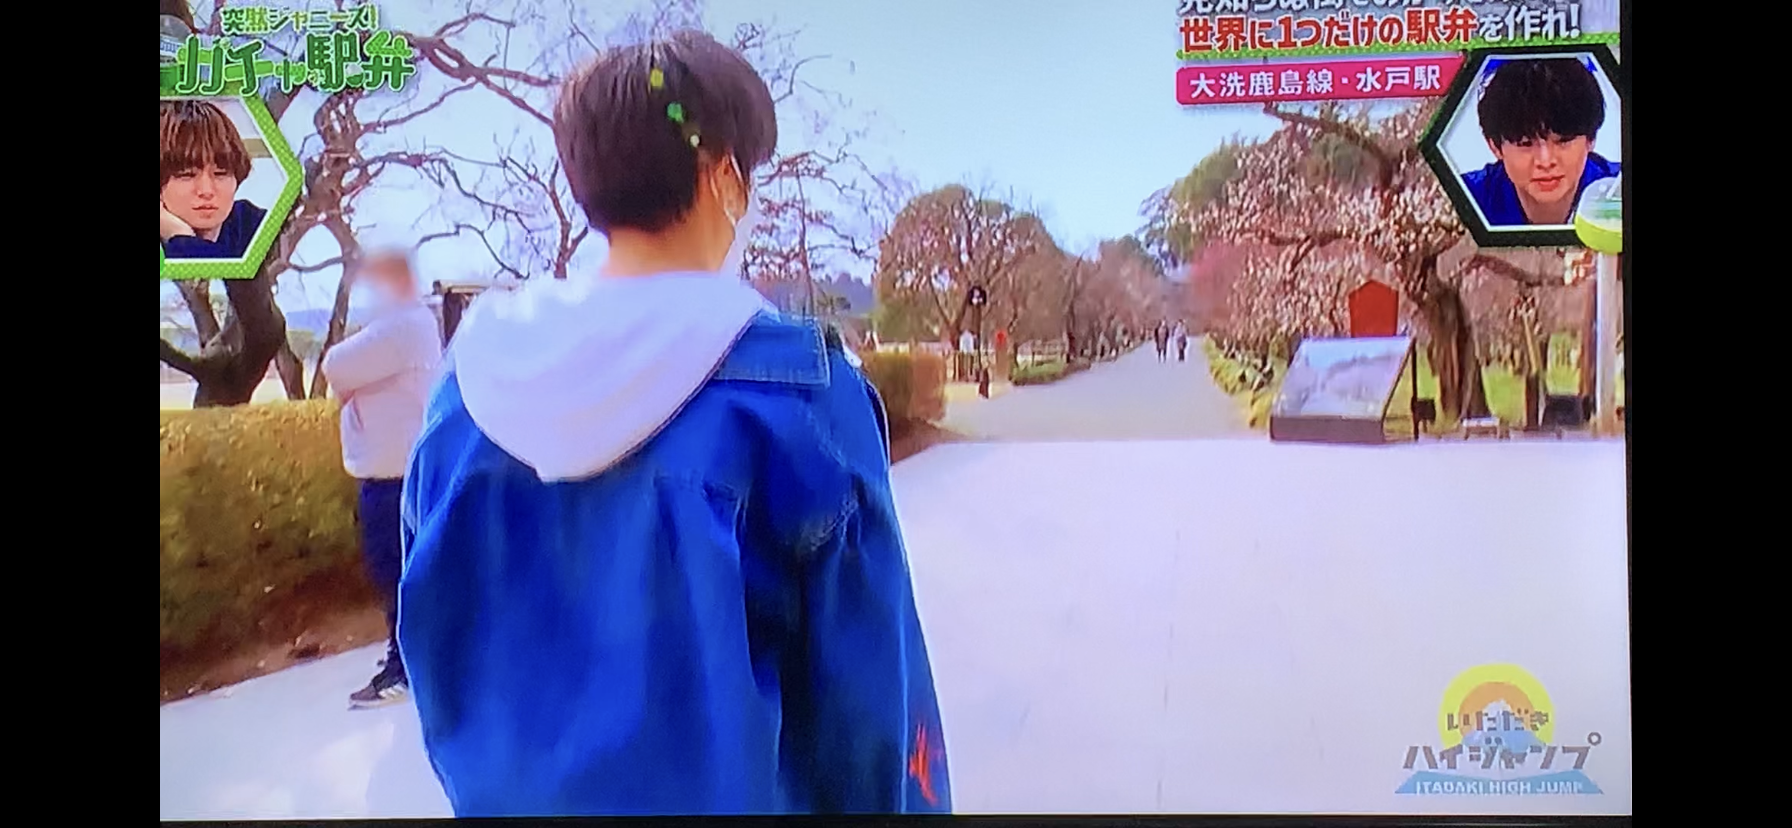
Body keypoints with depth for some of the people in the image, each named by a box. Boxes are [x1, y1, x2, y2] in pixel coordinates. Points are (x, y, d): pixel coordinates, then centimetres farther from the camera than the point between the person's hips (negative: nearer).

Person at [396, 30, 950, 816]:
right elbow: (864, 680, -13)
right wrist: (893, 803, 0)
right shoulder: (796, 384, -18)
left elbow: (444, 629, 6)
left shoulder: (477, 373, -5)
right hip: (728, 792, -3)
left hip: (509, 790, 4)